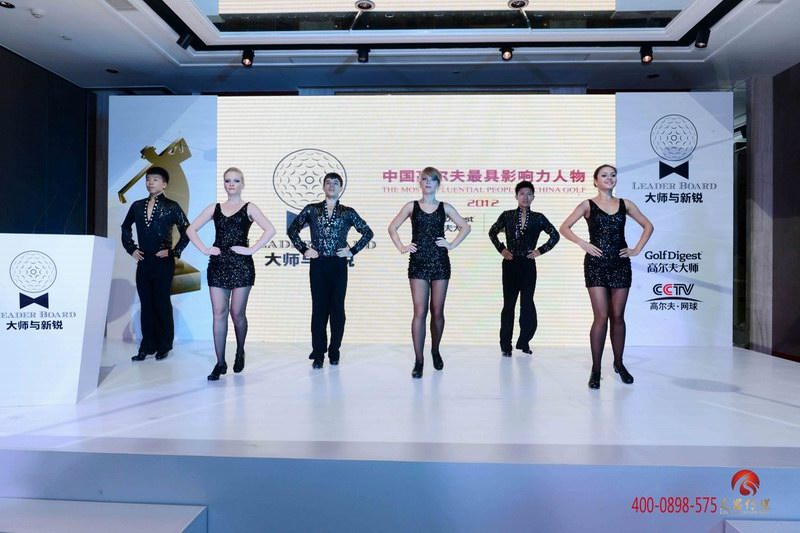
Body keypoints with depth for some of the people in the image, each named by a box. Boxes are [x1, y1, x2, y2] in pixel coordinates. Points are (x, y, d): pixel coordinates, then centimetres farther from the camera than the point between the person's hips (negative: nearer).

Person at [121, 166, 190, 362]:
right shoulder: (137, 206, 10)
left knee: (162, 304, 1)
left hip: (163, 262, -4)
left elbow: (186, 231, -5)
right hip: (143, 262, 4)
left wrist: (174, 252, -8)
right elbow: (125, 227, 23)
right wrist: (131, 248, 12)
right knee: (146, 305, 7)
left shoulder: (171, 207, -3)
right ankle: (147, 346, 13)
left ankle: (164, 346, 11)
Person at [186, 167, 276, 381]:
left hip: (241, 265, -3)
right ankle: (220, 363, 5)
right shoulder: (214, 208, 13)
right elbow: (191, 229, 13)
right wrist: (204, 249, 0)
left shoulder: (248, 208, 3)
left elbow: (270, 230, -10)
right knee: (219, 314, 0)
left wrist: (251, 249, -14)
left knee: (237, 313, 3)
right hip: (218, 265, 3)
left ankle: (240, 353, 27)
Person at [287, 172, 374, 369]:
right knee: (319, 308, 1)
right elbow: (292, 230, 11)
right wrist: (304, 250, 2)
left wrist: (353, 251, 1)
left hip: (339, 265, 0)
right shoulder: (311, 209, 7)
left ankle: (334, 352, 14)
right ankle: (318, 354, 8)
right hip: (318, 265, 0)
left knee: (337, 308, 3)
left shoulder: (348, 212, 6)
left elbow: (368, 232, 9)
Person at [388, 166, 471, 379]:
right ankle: (418, 360, -2)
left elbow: (465, 227, 12)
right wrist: (401, 247, -1)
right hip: (418, 263, -1)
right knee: (420, 312, -7)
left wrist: (452, 245, 1)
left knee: (437, 312, 7)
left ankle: (435, 351, 28)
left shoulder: (444, 207, 8)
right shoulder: (412, 206, 7)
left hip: (440, 262, 1)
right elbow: (392, 228, 10)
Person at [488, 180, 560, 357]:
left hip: (528, 265, 1)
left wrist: (541, 250, 2)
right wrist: (501, 249, 3)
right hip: (511, 264, -1)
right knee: (509, 303, 2)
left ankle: (524, 342, 15)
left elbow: (555, 235, 10)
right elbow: (492, 232, 13)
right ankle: (505, 345, 9)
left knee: (527, 303, 2)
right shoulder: (507, 216, 1)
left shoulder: (538, 218, 3)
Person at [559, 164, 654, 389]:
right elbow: (564, 228, -1)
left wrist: (637, 249, 7)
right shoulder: (588, 205, 3)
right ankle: (596, 369, 1)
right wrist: (583, 243, -12)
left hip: (620, 265, 3)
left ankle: (619, 363, 24)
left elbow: (648, 226, 17)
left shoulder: (625, 204, 10)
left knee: (617, 316, 8)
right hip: (596, 265, -3)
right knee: (601, 317, -7)